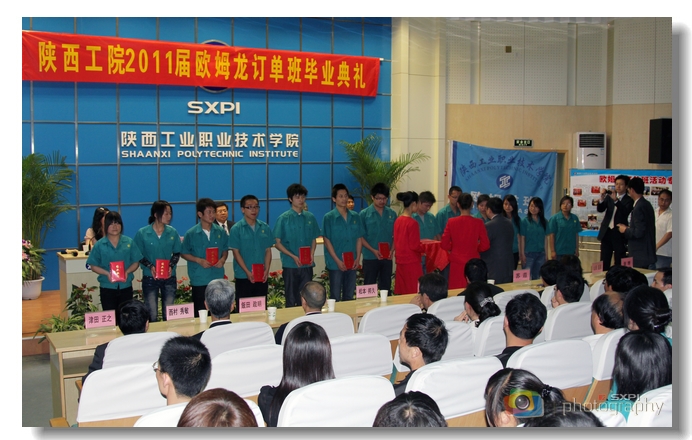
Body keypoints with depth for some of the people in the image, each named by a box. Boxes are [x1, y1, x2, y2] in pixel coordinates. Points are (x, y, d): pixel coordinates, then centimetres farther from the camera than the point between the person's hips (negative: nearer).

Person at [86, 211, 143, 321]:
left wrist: (127, 272, -14)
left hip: (126, 287, 1)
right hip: (107, 287, -1)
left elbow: (136, 262, 4)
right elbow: (93, 266, 0)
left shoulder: (129, 242, 2)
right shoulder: (99, 245, -1)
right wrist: (106, 273, -16)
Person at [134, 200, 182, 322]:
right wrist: (150, 266, -16)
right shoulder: (142, 233, -6)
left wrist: (171, 266, -10)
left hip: (169, 278, 2)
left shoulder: (172, 232, 0)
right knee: (152, 315, 4)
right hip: (149, 278, -2)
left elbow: (177, 253, 7)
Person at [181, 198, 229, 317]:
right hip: (199, 279, -3)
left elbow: (225, 249, 15)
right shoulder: (191, 233, -6)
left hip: (218, 278, 3)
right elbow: (184, 253, 1)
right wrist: (199, 260, -13)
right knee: (200, 312, 5)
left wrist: (223, 259, -6)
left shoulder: (220, 232, 3)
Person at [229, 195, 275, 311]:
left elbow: (268, 251, 7)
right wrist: (247, 272, -15)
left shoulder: (265, 228, 5)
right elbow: (236, 252, -7)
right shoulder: (236, 229, -5)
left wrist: (266, 270, -6)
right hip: (243, 276, -3)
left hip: (262, 277, 3)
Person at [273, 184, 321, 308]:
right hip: (290, 265, -3)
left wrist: (312, 253, -5)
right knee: (291, 299, 4)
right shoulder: (284, 218, -3)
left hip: (307, 265, 3)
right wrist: (293, 256, -15)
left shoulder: (310, 217, 7)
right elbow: (278, 243, -3)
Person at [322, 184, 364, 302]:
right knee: (335, 297, 3)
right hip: (335, 264, -4)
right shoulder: (329, 217, -5)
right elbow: (327, 241, -7)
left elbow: (359, 239, 9)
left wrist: (357, 258, -2)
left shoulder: (355, 217, 7)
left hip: (351, 263, 4)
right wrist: (337, 261, -13)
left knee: (349, 296, 11)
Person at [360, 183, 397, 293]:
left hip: (387, 257, 3)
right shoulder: (364, 214, -4)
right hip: (370, 257, -3)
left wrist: (392, 250, -7)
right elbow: (361, 237, -5)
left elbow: (395, 235, 9)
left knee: (385, 287, 10)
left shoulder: (392, 214, 5)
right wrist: (373, 250, -15)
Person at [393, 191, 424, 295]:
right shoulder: (412, 223, -16)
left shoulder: (398, 221, 5)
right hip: (412, 263, -7)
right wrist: (424, 248, 3)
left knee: (402, 293, 12)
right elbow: (415, 246, -16)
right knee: (414, 294, 0)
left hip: (400, 261, 7)